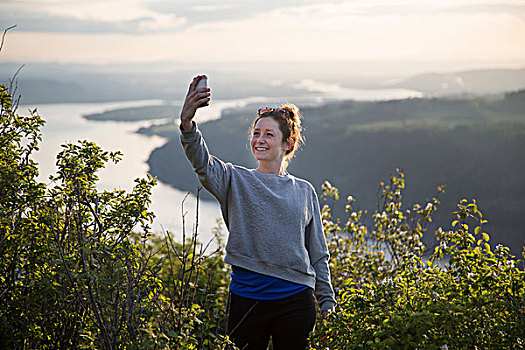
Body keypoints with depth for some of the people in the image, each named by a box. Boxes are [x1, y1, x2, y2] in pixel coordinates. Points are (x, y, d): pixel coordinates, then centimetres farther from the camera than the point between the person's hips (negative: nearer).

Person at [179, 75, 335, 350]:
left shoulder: (304, 192, 10)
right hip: (246, 300, -1)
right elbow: (202, 164, -18)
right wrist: (187, 123, -36)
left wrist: (327, 302, 9)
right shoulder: (236, 181, 4)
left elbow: (318, 254, 13)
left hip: (295, 301, 1)